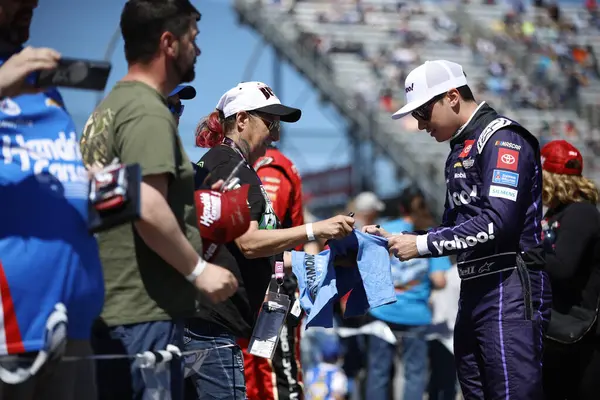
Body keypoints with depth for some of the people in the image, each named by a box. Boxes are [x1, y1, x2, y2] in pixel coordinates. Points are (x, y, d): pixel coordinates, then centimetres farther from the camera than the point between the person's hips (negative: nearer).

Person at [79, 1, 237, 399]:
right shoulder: (149, 113, -13)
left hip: (106, 308, 10)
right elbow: (148, 209, -23)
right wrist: (198, 269, -14)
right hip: (145, 311, -10)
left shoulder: (108, 109, 17)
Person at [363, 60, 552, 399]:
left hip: (510, 289, -10)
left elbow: (497, 222, -21)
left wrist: (422, 244, -15)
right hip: (474, 291, 10)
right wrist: (394, 239, 9)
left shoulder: (503, 138, -10)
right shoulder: (460, 150, 20)